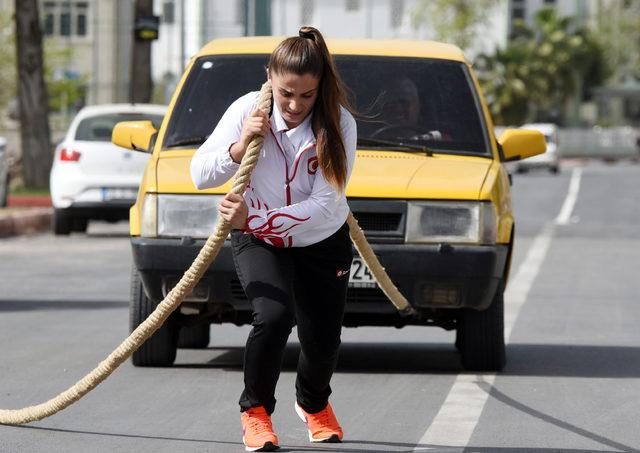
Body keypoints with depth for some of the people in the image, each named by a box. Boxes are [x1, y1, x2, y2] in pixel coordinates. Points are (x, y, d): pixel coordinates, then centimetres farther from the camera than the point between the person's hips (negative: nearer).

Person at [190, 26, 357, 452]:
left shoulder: (338, 123, -24)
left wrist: (254, 218, -37)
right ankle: (256, 410, -6)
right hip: (258, 240, -1)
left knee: (323, 343, 5)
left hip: (322, 243, 1)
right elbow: (200, 174, -16)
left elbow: (324, 205, -28)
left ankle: (314, 403, 41)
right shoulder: (248, 110, -20)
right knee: (275, 314, -28)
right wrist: (242, 144, -34)